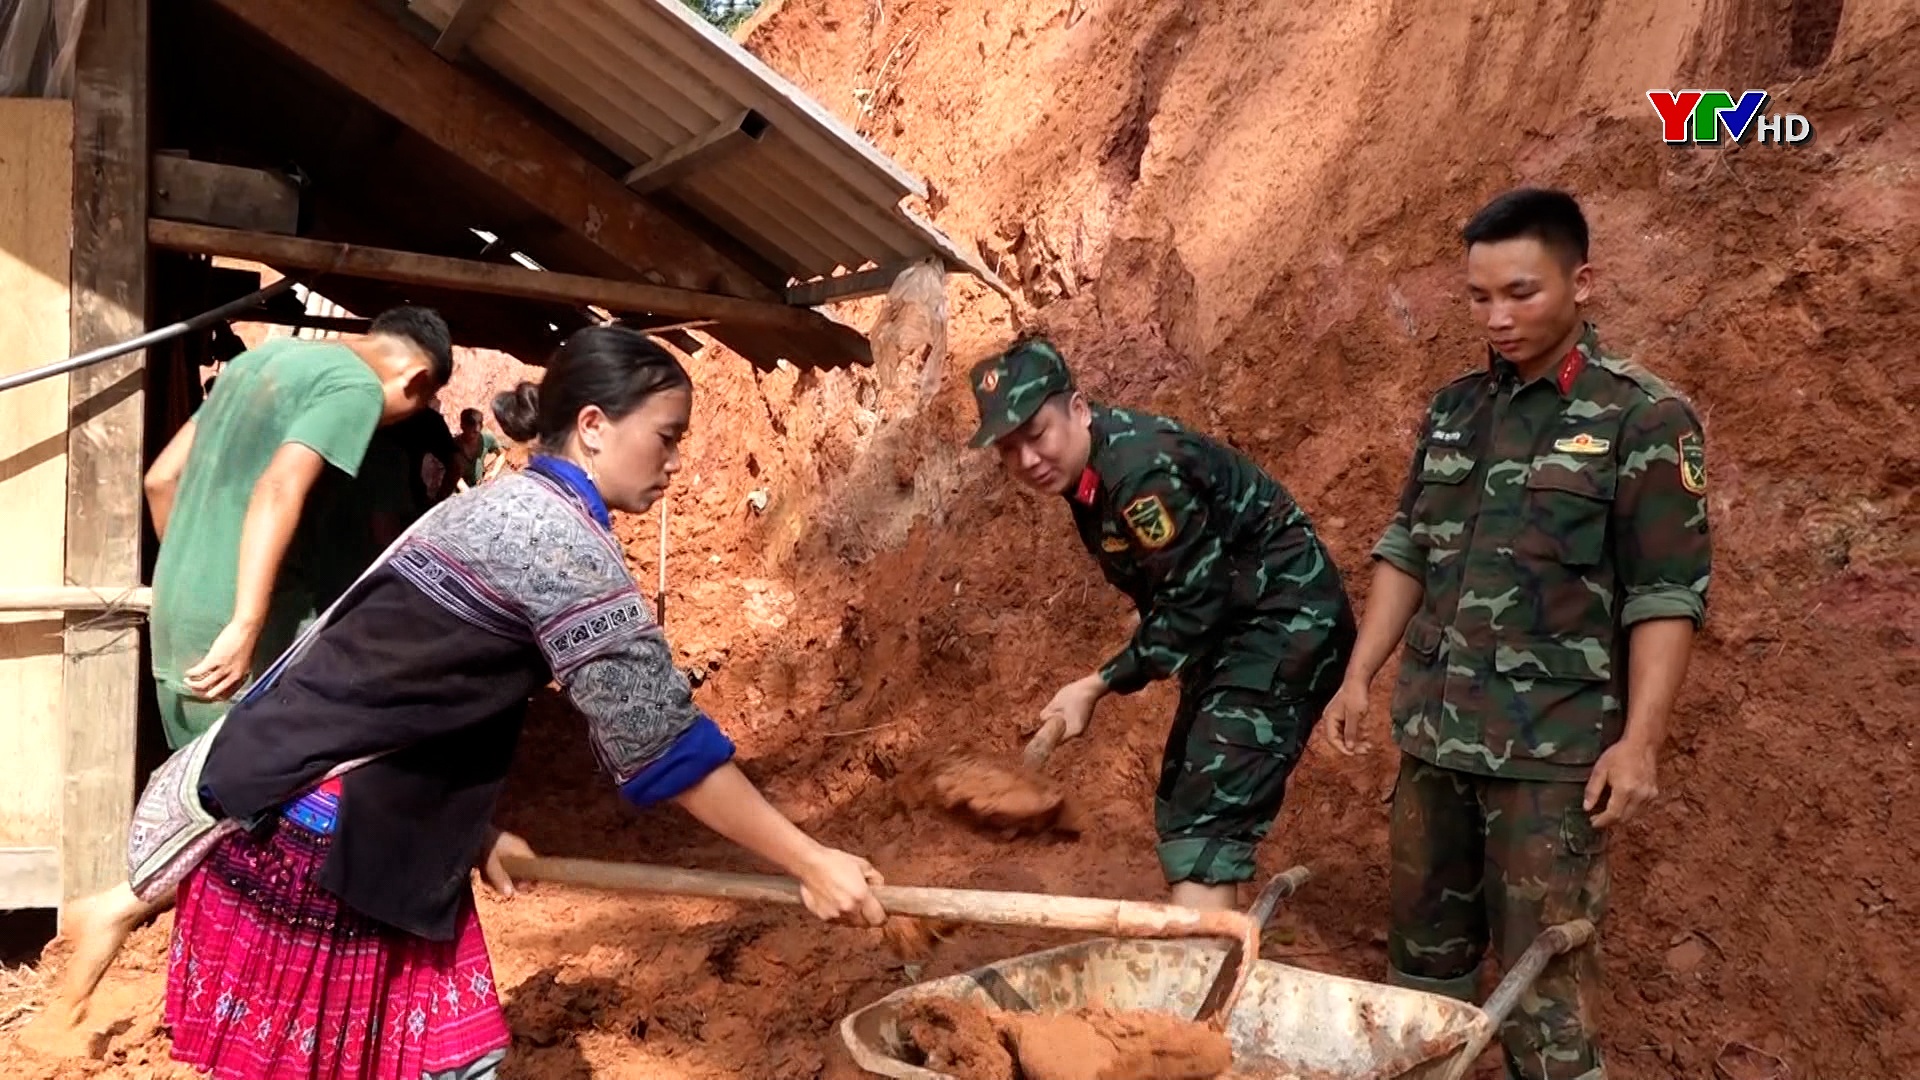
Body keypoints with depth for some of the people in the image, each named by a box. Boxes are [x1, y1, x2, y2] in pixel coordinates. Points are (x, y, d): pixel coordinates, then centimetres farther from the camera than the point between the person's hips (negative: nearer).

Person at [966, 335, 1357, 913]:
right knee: (1179, 806, 17)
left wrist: (1097, 686, -18)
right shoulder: (1087, 467, 3)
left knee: (1204, 824, -19)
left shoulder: (1141, 469, -26)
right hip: (1229, 628, 10)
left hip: (1287, 623, -10)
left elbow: (1193, 603, -23)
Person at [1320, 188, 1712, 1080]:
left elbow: (1667, 595, -10)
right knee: (1423, 947, 16)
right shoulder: (1453, 410, 9)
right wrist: (1359, 677, 10)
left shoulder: (1643, 419, -7)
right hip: (1435, 734, 6)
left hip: (1555, 748, -6)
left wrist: (1639, 740, -16)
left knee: (1543, 968, -1)